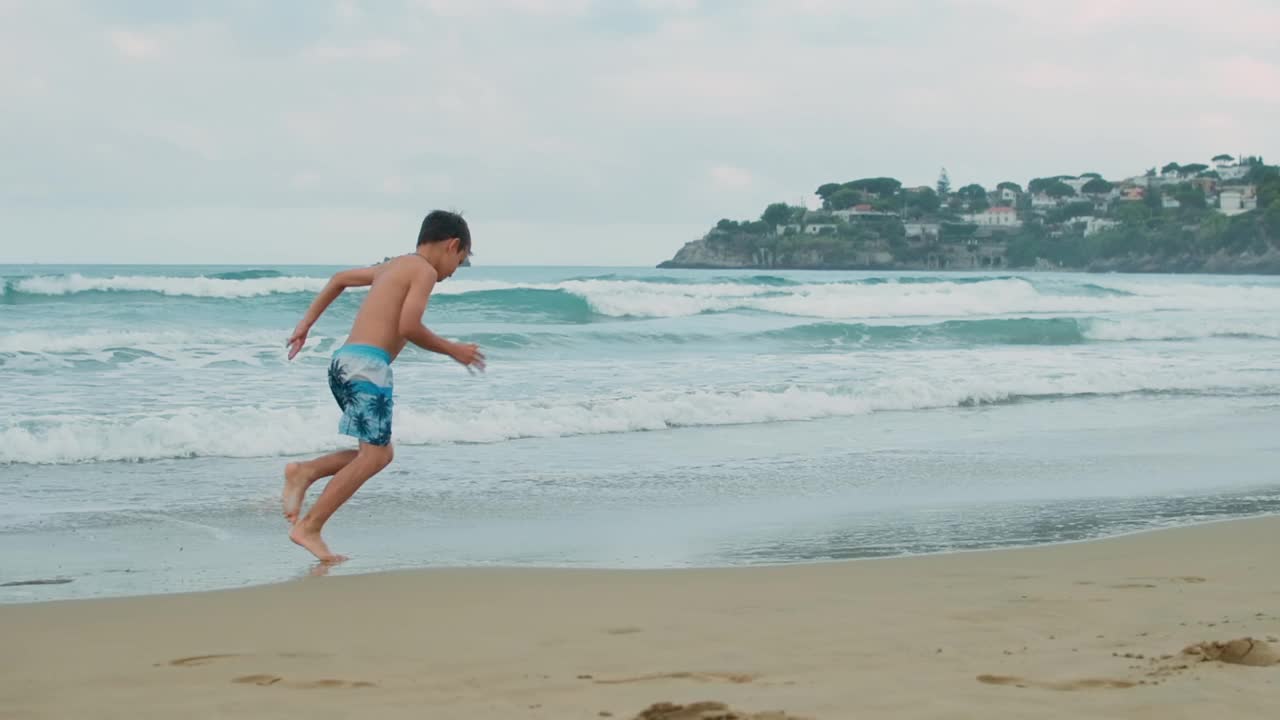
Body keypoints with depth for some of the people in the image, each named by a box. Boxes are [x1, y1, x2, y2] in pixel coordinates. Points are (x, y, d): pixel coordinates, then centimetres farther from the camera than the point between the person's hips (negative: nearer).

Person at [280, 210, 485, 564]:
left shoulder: (393, 266, 24)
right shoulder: (424, 270, -3)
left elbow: (339, 279, 34)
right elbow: (408, 328, -14)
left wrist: (306, 323, 35)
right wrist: (452, 350, -2)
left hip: (344, 360, 9)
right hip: (368, 365, -9)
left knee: (379, 453, 13)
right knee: (373, 455, -10)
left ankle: (304, 472, -1)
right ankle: (309, 527, -15)